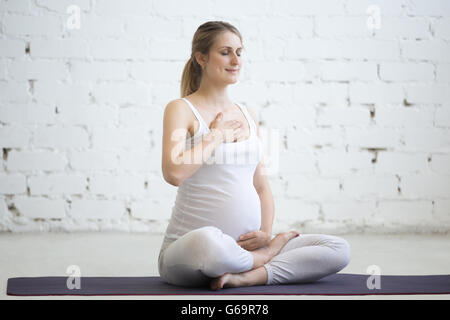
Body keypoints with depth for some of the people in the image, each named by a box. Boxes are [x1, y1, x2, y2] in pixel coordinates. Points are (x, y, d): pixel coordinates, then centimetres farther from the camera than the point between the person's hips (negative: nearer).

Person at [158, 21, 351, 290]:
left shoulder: (249, 116, 15)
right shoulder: (181, 109, -3)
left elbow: (261, 185, 16)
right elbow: (174, 173, -22)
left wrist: (266, 232, -2)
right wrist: (216, 135, -9)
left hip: (246, 246, 6)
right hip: (188, 248, -5)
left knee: (339, 250, -10)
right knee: (207, 242, -43)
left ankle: (244, 277, -19)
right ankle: (267, 256, -11)